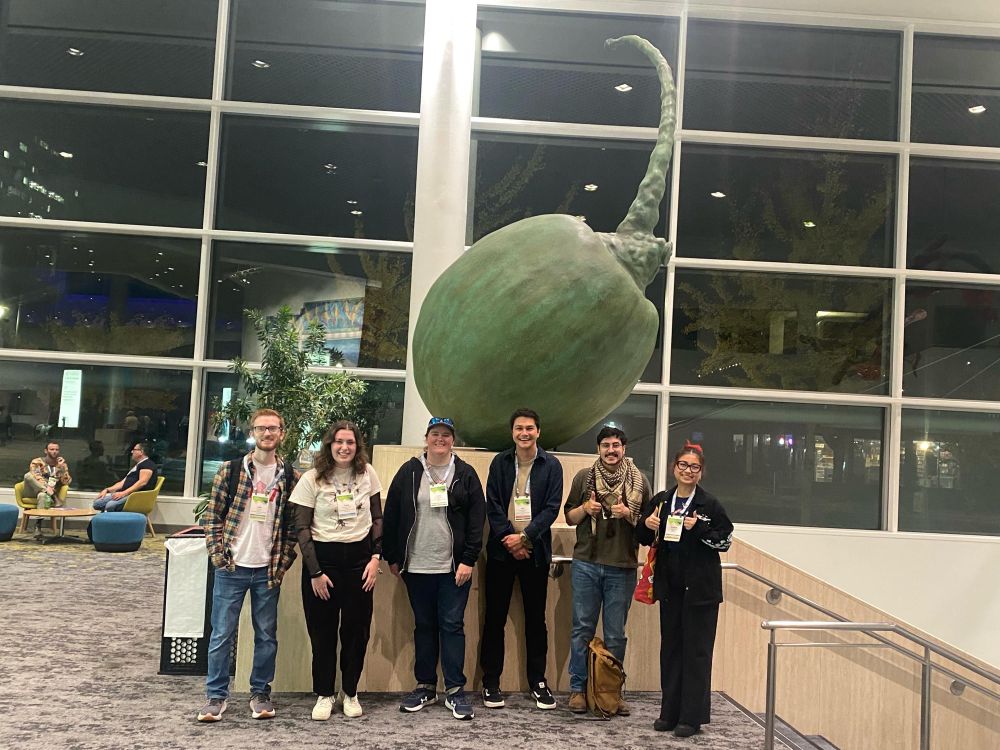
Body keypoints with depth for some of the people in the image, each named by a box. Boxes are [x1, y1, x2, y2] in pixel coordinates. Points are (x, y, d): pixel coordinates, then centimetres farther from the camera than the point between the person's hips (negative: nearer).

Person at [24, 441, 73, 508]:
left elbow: (66, 482, -1)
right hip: (32, 493, 0)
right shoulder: (37, 462, 4)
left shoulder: (62, 465, 11)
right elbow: (36, 478, -14)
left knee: (43, 496, -40)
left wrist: (62, 467, -12)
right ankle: (51, 494, -37)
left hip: (50, 493, 0)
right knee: (29, 475, -32)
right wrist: (46, 487, -32)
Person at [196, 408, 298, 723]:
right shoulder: (230, 469, 0)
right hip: (231, 567, -1)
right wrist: (217, 553, -6)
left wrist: (283, 563, -2)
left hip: (268, 571, 1)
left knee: (266, 636, 10)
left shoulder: (290, 477, 3)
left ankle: (260, 693, 24)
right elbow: (212, 514, 2)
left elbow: (293, 524, 5)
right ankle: (216, 696, 18)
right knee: (221, 635, 6)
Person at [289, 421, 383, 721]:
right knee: (323, 631, 6)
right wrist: (315, 572, -8)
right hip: (323, 558, -2)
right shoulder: (312, 479, -6)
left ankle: (350, 693, 24)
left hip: (359, 556, 2)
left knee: (357, 629, 8)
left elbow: (377, 518, 9)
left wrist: (376, 556, -2)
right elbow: (302, 528, -4)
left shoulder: (367, 474, 2)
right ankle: (324, 695, 21)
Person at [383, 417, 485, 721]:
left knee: (452, 625, 1)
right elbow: (390, 516, 6)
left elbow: (477, 519, -1)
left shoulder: (465, 474, 1)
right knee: (423, 626, 11)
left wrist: (468, 560, -8)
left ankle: (455, 690, 10)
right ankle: (425, 686, 22)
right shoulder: (409, 472, 4)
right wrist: (392, 558, 4)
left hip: (455, 567, -2)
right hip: (416, 567, 2)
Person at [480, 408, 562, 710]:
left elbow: (552, 507, -4)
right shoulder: (500, 462, 4)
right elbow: (492, 505, -1)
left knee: (536, 618, 7)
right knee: (495, 617, 3)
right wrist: (510, 540, -10)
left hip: (535, 551, 0)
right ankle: (491, 682, 13)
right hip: (502, 549, 0)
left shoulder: (551, 465, 2)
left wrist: (524, 536, -14)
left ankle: (538, 681, 18)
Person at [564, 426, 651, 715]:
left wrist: (629, 515, -10)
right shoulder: (584, 477, 6)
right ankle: (578, 688, 14)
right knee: (583, 628, 4)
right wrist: (585, 509, -9)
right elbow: (568, 517, 11)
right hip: (586, 564, 0)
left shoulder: (640, 481, 5)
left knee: (616, 634, 7)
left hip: (622, 566, 0)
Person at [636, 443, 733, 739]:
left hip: (700, 588, -4)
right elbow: (644, 539, 14)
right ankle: (670, 712, 21)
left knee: (697, 650, 2)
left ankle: (692, 716, 10)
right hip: (670, 586, 4)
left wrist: (699, 528, -19)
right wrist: (646, 525, -8)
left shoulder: (710, 505, -5)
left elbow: (726, 540, -5)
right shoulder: (660, 501, 6)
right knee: (670, 647, 11)